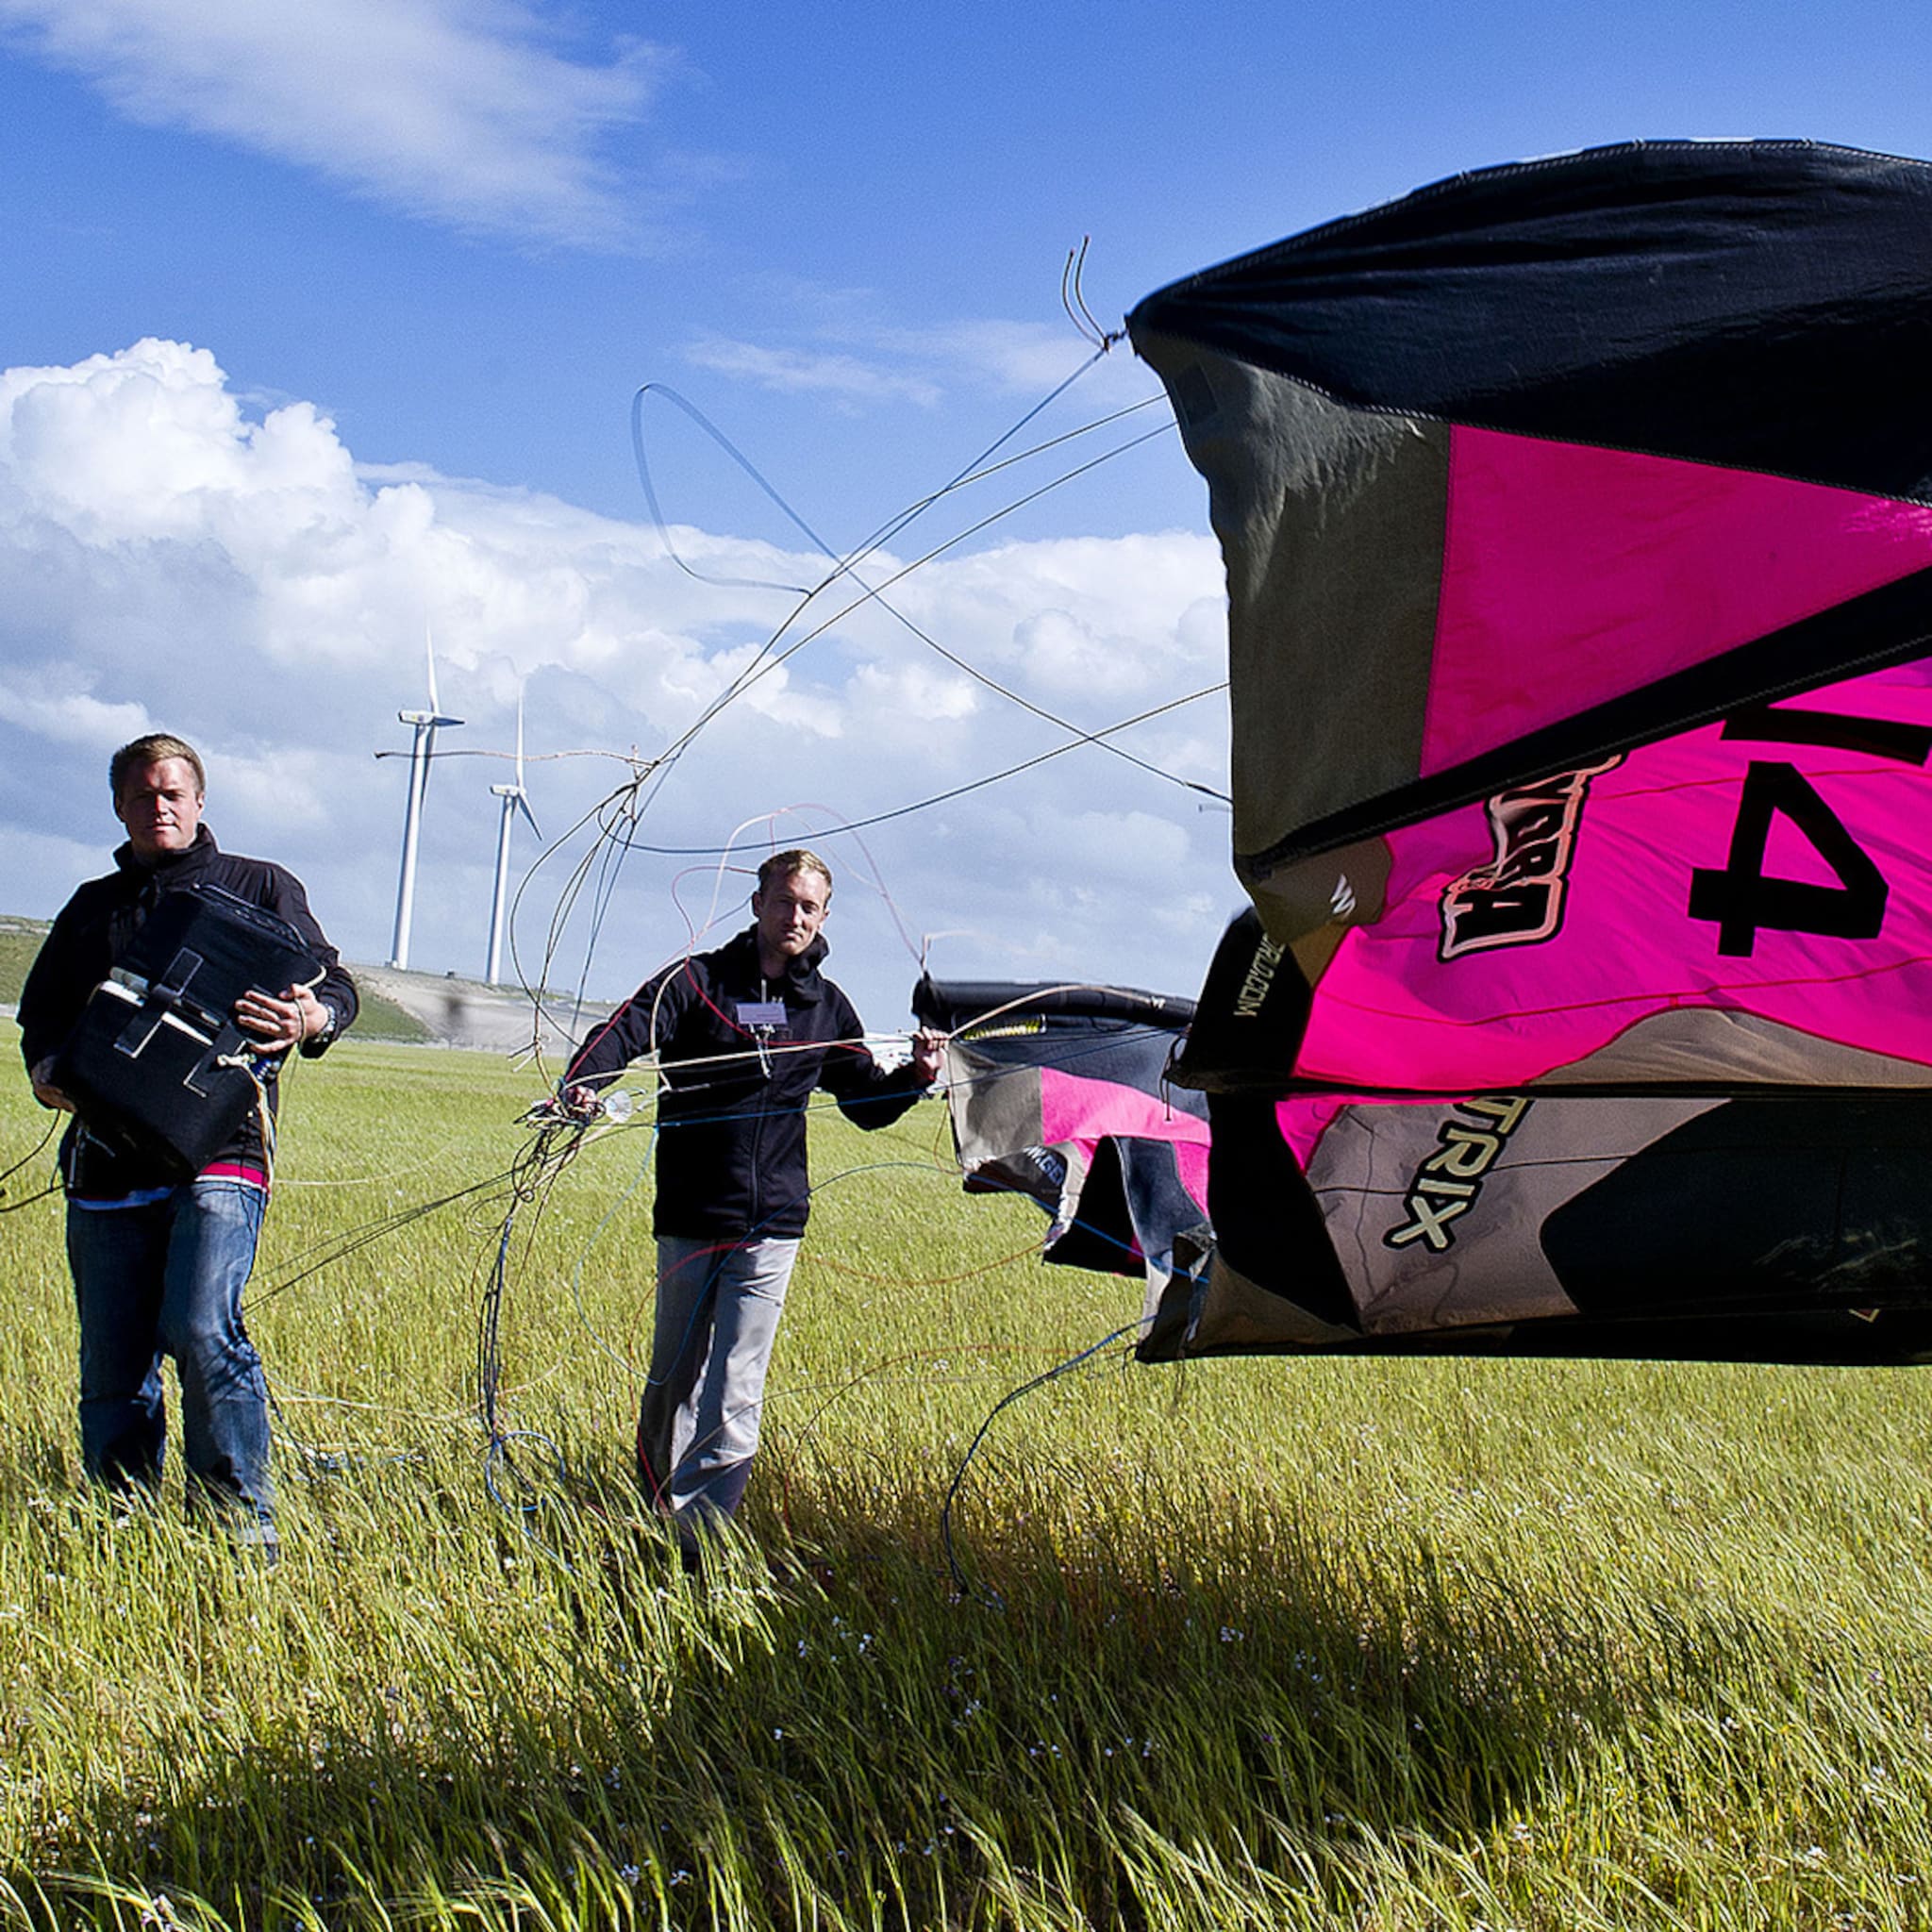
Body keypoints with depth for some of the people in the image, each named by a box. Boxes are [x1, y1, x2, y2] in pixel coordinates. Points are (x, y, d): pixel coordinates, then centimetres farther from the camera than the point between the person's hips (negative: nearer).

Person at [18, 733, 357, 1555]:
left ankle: (241, 1518, -12)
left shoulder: (260, 887, 13)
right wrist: (49, 1069, 2)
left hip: (216, 1154, -4)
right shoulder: (92, 907, 23)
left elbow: (334, 985, 7)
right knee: (111, 1364, 4)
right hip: (106, 1164, 4)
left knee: (201, 1330, -21)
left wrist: (309, 1019, -17)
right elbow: (43, 1011, 25)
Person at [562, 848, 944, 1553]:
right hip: (689, 1219, -1)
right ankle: (651, 1515, 29)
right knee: (671, 1382, 9)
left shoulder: (826, 1007, 12)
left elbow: (864, 1102, 22)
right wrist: (582, 1081, -36)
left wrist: (914, 1077, 2)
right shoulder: (699, 981, 1)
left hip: (770, 1228, 1)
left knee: (735, 1396, -7)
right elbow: (627, 1029, -15)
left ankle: (697, 1543, -6)